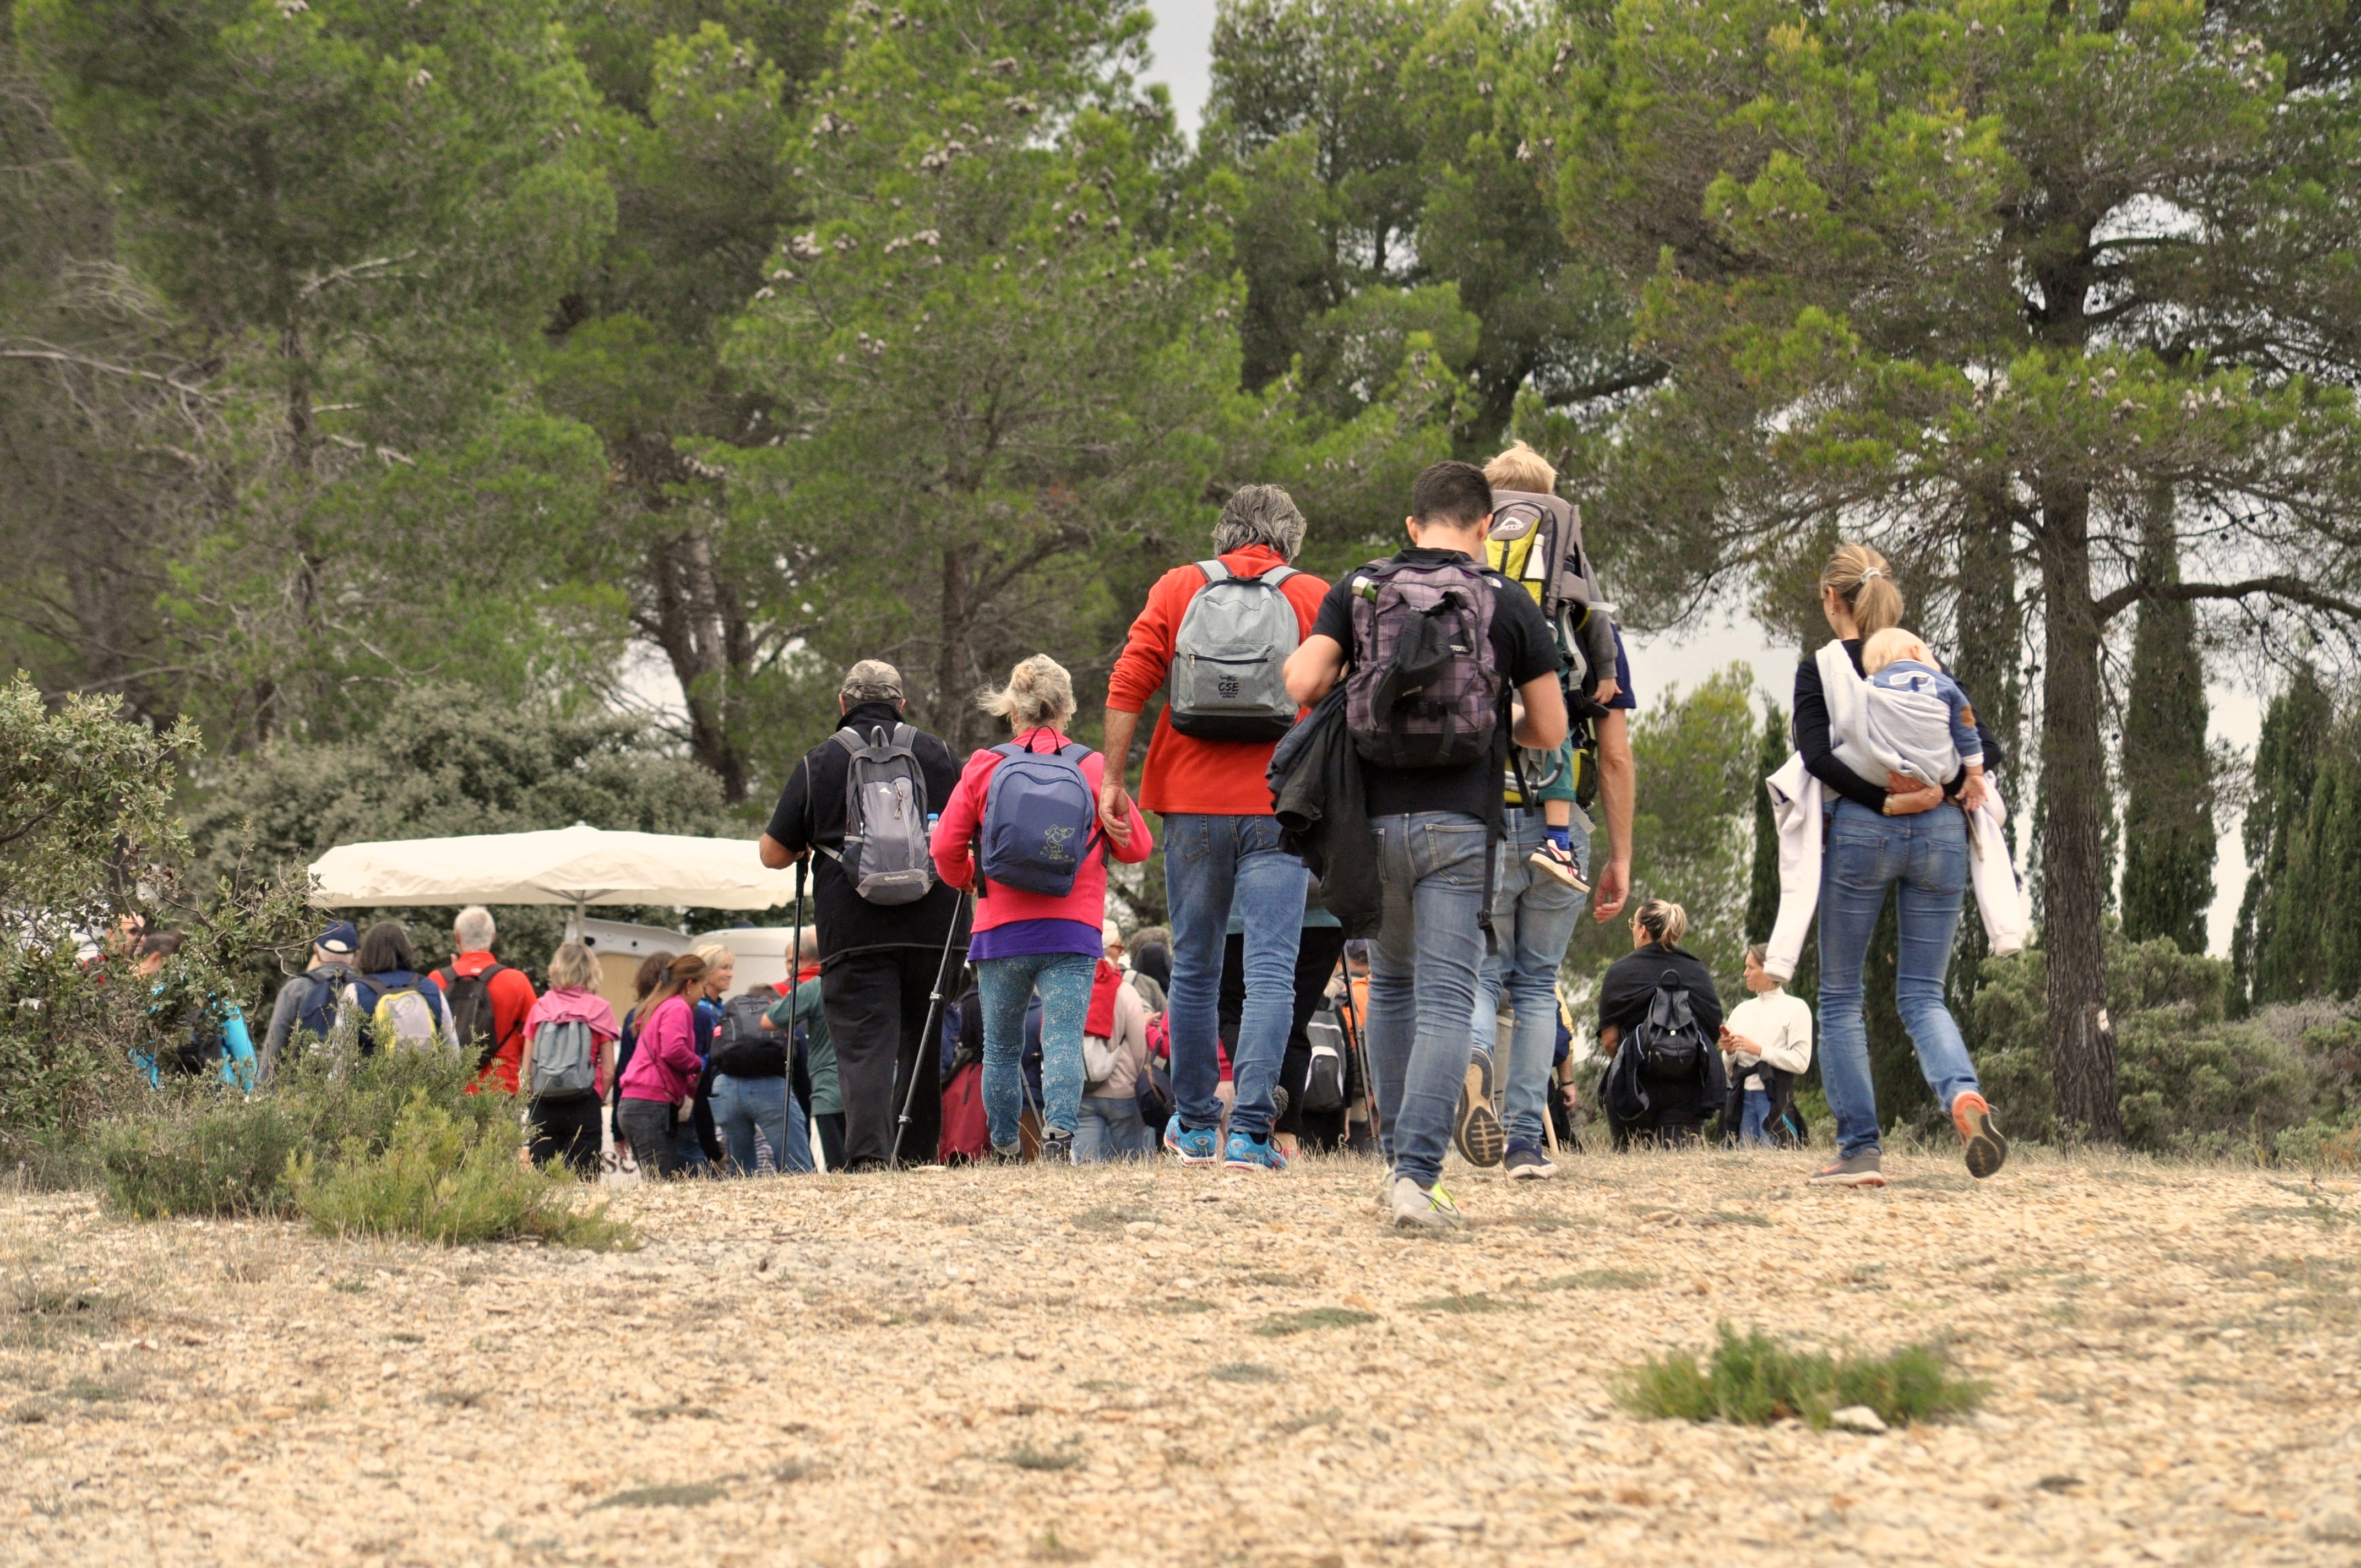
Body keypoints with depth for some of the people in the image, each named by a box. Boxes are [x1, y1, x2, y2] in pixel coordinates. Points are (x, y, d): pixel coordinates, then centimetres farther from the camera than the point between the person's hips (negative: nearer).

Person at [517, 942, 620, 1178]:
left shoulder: (540, 1007, 5)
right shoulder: (599, 1009, 0)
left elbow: (525, 1069, 4)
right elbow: (608, 1072, -2)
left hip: (543, 1106, 2)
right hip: (584, 1106, -2)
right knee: (583, 1182, -3)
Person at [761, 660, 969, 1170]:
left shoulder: (819, 763, 4)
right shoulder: (938, 755, 10)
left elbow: (774, 854, 5)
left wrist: (811, 845, 26)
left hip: (854, 931, -2)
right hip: (932, 927, 2)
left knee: (863, 1044, -7)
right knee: (922, 1043, 14)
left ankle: (868, 1151, -24)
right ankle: (914, 1157, 16)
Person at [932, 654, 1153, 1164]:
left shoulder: (984, 768, 3)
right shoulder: (1094, 768, 3)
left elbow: (946, 849, 5)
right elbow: (1136, 846, 6)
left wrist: (966, 881, 27)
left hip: (1000, 930, 1)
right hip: (1073, 932, -1)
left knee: (1001, 1048, 13)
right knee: (1064, 1040, -9)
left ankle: (1004, 1151, 16)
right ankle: (1059, 1130, -30)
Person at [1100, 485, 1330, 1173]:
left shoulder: (1177, 588, 8)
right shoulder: (1314, 598, 5)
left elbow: (1127, 685, 1)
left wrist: (1113, 779, 4)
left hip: (1193, 805, 2)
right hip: (1276, 807, -2)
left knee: (1193, 968, 13)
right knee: (1271, 972, -5)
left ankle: (1195, 1124, 21)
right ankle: (1250, 1131, -15)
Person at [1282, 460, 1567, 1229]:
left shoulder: (1357, 590, 5)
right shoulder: (1508, 604, 2)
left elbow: (1302, 682, -6)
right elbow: (1550, 731, 4)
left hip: (1373, 819, 3)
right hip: (1459, 825, -3)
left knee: (1391, 983, 23)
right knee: (1445, 1000, -5)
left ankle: (1398, 1155, 25)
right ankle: (1416, 1173, -19)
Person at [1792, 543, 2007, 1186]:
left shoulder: (1820, 670, 2)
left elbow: (1817, 755, -14)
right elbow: (1985, 746, 6)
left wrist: (1884, 799, -14)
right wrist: (1940, 789, -7)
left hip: (1861, 832, -3)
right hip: (1940, 833, 4)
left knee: (1841, 995, 9)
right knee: (1922, 993, 7)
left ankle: (1860, 1147, 2)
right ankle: (1964, 1095, -23)